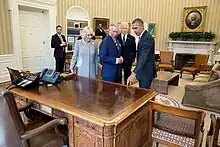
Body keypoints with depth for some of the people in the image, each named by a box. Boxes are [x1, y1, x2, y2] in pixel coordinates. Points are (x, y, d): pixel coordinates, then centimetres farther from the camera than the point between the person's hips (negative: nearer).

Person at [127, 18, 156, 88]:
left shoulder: (147, 38, -19)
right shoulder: (142, 37, 12)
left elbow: (143, 57, -29)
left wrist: (134, 73, -35)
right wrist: (136, 71, 16)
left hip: (146, 72, -10)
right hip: (143, 71, 10)